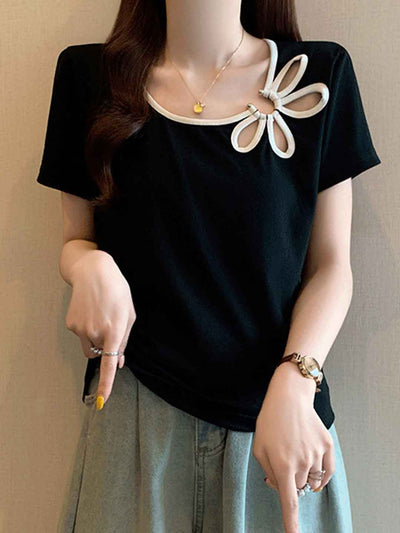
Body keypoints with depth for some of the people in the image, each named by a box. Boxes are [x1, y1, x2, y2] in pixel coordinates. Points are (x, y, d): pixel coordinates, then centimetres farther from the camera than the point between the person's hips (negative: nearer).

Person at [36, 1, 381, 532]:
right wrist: (91, 267, -15)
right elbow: (75, 238, 8)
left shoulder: (321, 75, -2)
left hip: (282, 408, 1)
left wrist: (293, 386, -16)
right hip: (136, 410, 0)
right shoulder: (89, 75, 0)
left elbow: (330, 264, -1)